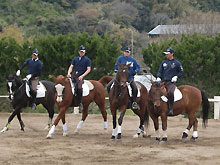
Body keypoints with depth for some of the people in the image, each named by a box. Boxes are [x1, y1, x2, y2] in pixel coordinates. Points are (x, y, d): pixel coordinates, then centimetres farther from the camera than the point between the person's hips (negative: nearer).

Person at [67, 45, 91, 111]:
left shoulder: (87, 60, 7)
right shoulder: (75, 59, 18)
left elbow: (88, 69, 0)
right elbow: (71, 67, 12)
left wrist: (82, 76, -13)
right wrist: (69, 73, -8)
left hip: (80, 76, -5)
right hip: (74, 74, 5)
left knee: (79, 87, -30)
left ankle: (79, 103, -20)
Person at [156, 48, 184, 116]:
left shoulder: (177, 63, 6)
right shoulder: (163, 62, 17)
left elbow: (181, 72, 12)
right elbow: (160, 71, 19)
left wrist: (176, 76, -5)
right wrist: (158, 77, 0)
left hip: (171, 82, -5)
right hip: (163, 82, 5)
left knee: (170, 92, -34)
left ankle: (171, 109, -33)